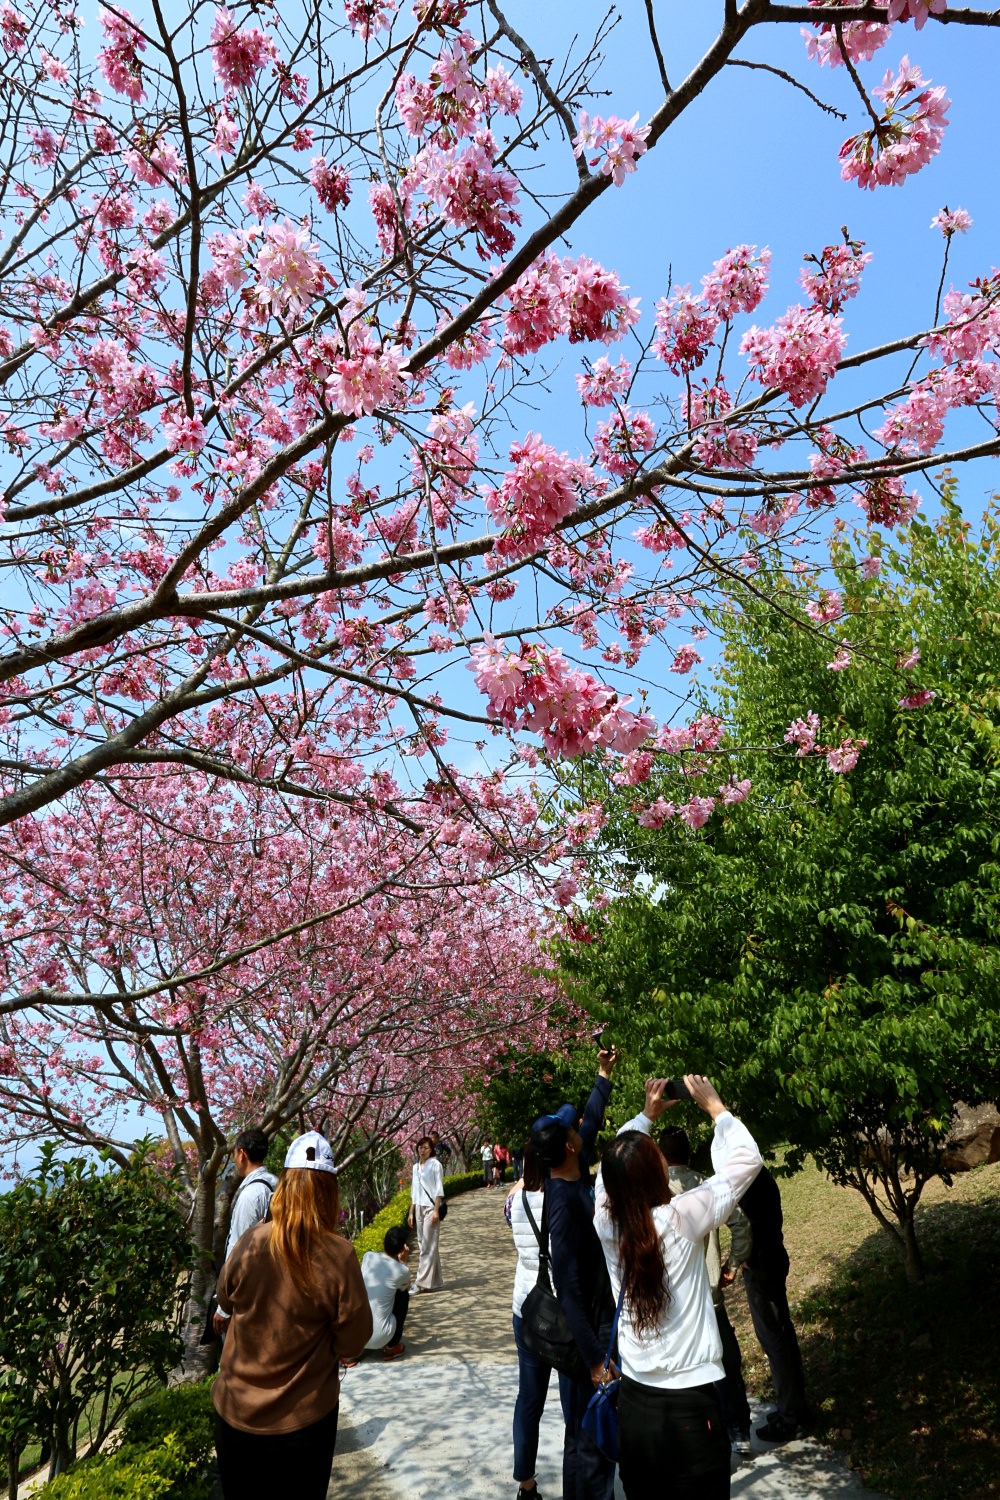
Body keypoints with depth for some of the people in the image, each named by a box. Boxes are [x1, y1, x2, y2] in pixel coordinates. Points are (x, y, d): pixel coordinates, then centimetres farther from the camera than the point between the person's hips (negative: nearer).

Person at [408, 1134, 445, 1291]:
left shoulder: (435, 1165, -5)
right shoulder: (416, 1167, 13)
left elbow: (439, 1189, -9)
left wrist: (436, 1210, -15)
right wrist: (411, 1212, 14)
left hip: (431, 1207, -7)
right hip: (419, 1208, 7)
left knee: (428, 1246, -6)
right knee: (424, 1244, 8)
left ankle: (422, 1282, -5)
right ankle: (435, 1281, 15)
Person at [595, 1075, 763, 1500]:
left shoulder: (605, 1222, -8)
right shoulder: (681, 1219, -19)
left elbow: (615, 1164, 14)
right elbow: (747, 1159, -9)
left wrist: (646, 1115, 16)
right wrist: (714, 1107, 1)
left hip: (633, 1402, 4)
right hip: (690, 1405, -4)